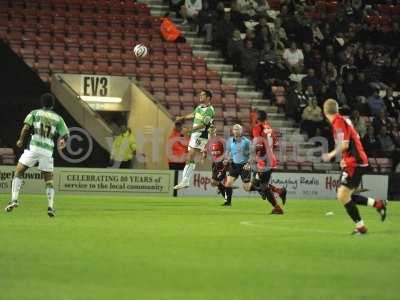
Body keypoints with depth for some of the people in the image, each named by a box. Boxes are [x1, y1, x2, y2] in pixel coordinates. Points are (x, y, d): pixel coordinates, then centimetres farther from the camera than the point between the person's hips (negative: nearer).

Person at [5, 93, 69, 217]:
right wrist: (63, 141, 32)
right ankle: (51, 206, 3)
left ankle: (14, 199, -8)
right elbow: (65, 135, 9)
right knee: (49, 180, 13)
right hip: (48, 150, 2)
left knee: (18, 173, 7)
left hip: (33, 147, -2)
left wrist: (21, 140, 9)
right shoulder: (58, 118, 12)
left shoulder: (35, 113, 8)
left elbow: (26, 128, -6)